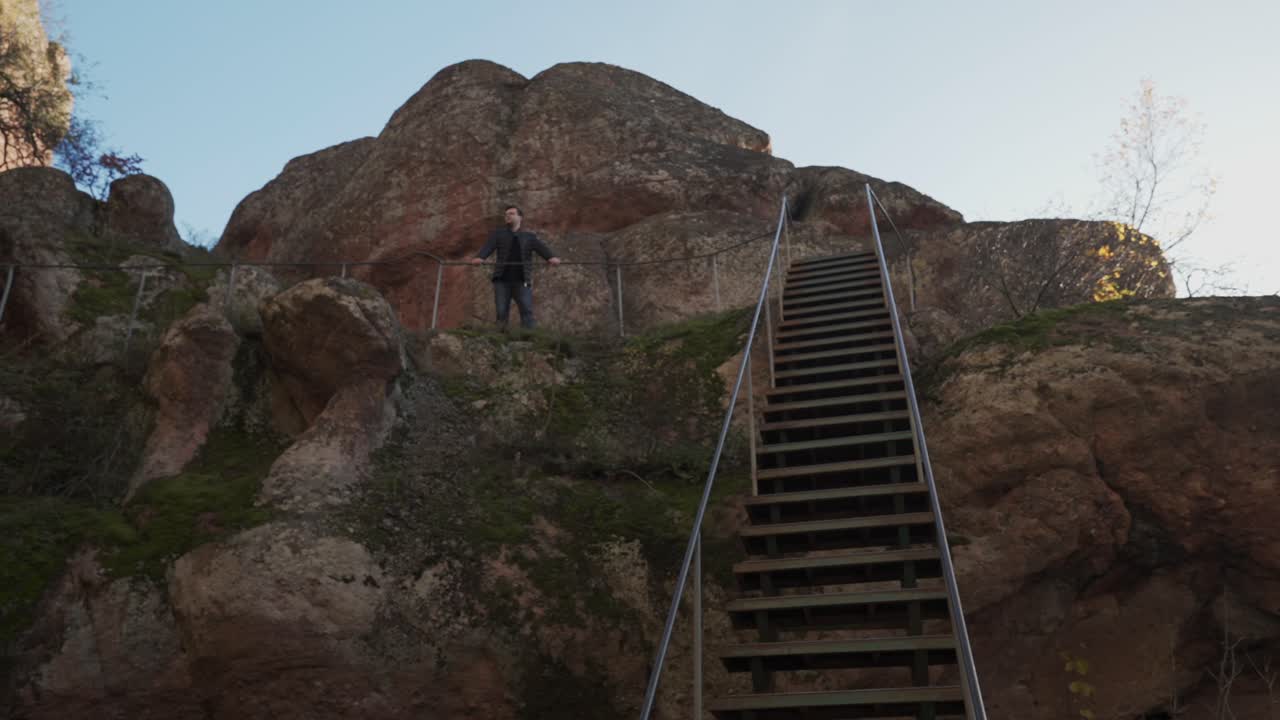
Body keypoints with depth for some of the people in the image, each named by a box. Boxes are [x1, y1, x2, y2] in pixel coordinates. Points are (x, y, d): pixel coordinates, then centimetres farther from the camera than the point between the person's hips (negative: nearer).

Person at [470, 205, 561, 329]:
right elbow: (488, 247, -6)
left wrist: (552, 257, -29)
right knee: (501, 312, -2)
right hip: (502, 280, 1)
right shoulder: (498, 234, 13)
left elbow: (542, 248, -5)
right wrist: (479, 257, -29)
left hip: (522, 281, 0)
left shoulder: (529, 237, 13)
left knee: (527, 310, -13)